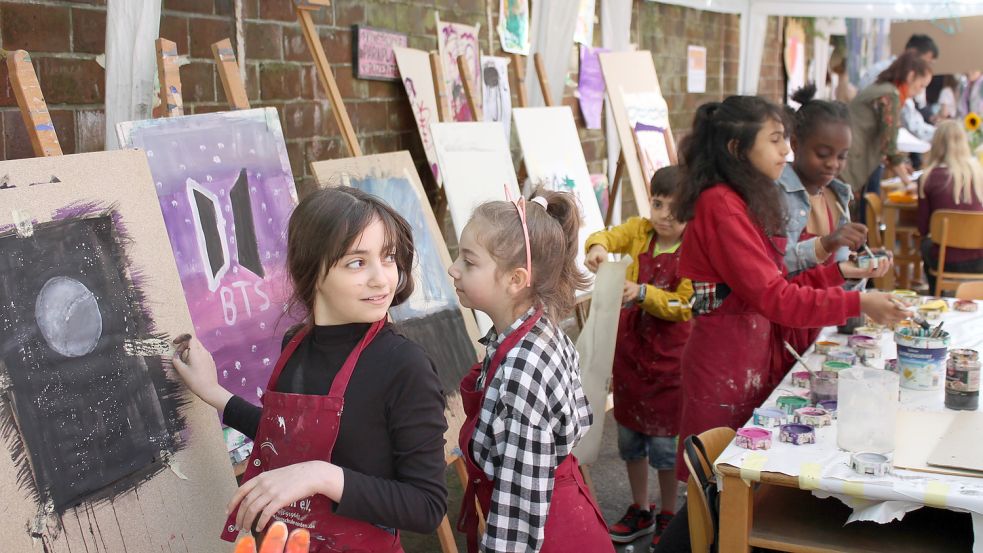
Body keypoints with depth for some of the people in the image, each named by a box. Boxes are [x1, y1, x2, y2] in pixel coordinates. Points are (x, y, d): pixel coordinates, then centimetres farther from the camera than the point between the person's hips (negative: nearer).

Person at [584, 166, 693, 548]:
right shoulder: (639, 230, -1)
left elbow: (684, 305, -15)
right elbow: (608, 237, -15)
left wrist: (642, 293, -28)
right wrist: (598, 247, -38)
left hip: (669, 354, -5)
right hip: (630, 345, 5)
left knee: (664, 441, 3)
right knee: (629, 434, 15)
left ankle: (668, 516, 24)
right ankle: (640, 511, 33)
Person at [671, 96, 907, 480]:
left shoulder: (747, 203, 13)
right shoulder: (721, 206, -18)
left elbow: (774, 283, 12)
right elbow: (772, 297, -22)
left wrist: (839, 272, 5)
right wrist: (857, 304, -22)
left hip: (755, 358, 9)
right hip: (723, 364, -9)